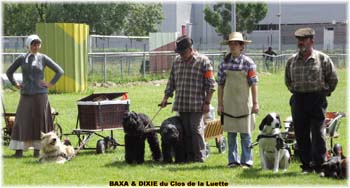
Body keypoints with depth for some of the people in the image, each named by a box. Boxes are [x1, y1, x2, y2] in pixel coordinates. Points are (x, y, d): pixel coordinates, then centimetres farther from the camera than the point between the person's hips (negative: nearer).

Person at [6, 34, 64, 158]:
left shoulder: (43, 58, 2)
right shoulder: (21, 59, 5)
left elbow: (59, 71, 3)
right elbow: (9, 72, 17)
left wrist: (51, 83, -1)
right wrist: (15, 84, 9)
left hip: (40, 95, -1)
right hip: (26, 95, 1)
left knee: (39, 121, 0)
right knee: (23, 121, -1)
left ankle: (37, 149, 6)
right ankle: (19, 149, 1)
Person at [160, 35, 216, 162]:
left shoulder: (203, 61, -3)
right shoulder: (177, 61, 14)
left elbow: (210, 85, -4)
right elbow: (171, 82, 21)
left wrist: (207, 103, -8)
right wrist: (165, 98, 14)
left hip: (197, 105, -5)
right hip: (181, 104, 5)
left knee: (196, 130, -5)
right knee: (185, 131, 6)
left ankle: (199, 157, 2)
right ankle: (189, 157, 13)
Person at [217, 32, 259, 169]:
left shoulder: (248, 63, -3)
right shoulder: (224, 63, 5)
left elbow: (253, 84, -3)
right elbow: (220, 85, 7)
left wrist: (255, 103, -6)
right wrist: (219, 104, 4)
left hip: (244, 103, -3)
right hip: (229, 104, 3)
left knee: (245, 133, 1)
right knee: (231, 133, 6)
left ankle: (246, 161, 7)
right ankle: (233, 160, 13)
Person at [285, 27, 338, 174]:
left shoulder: (323, 59, -1)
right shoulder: (292, 61, 9)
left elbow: (333, 79, 7)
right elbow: (287, 80, 24)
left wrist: (325, 92, 5)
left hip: (317, 99, -4)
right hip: (298, 100, 4)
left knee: (318, 133, -7)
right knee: (301, 134, 4)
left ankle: (319, 165, -4)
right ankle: (306, 165, 12)